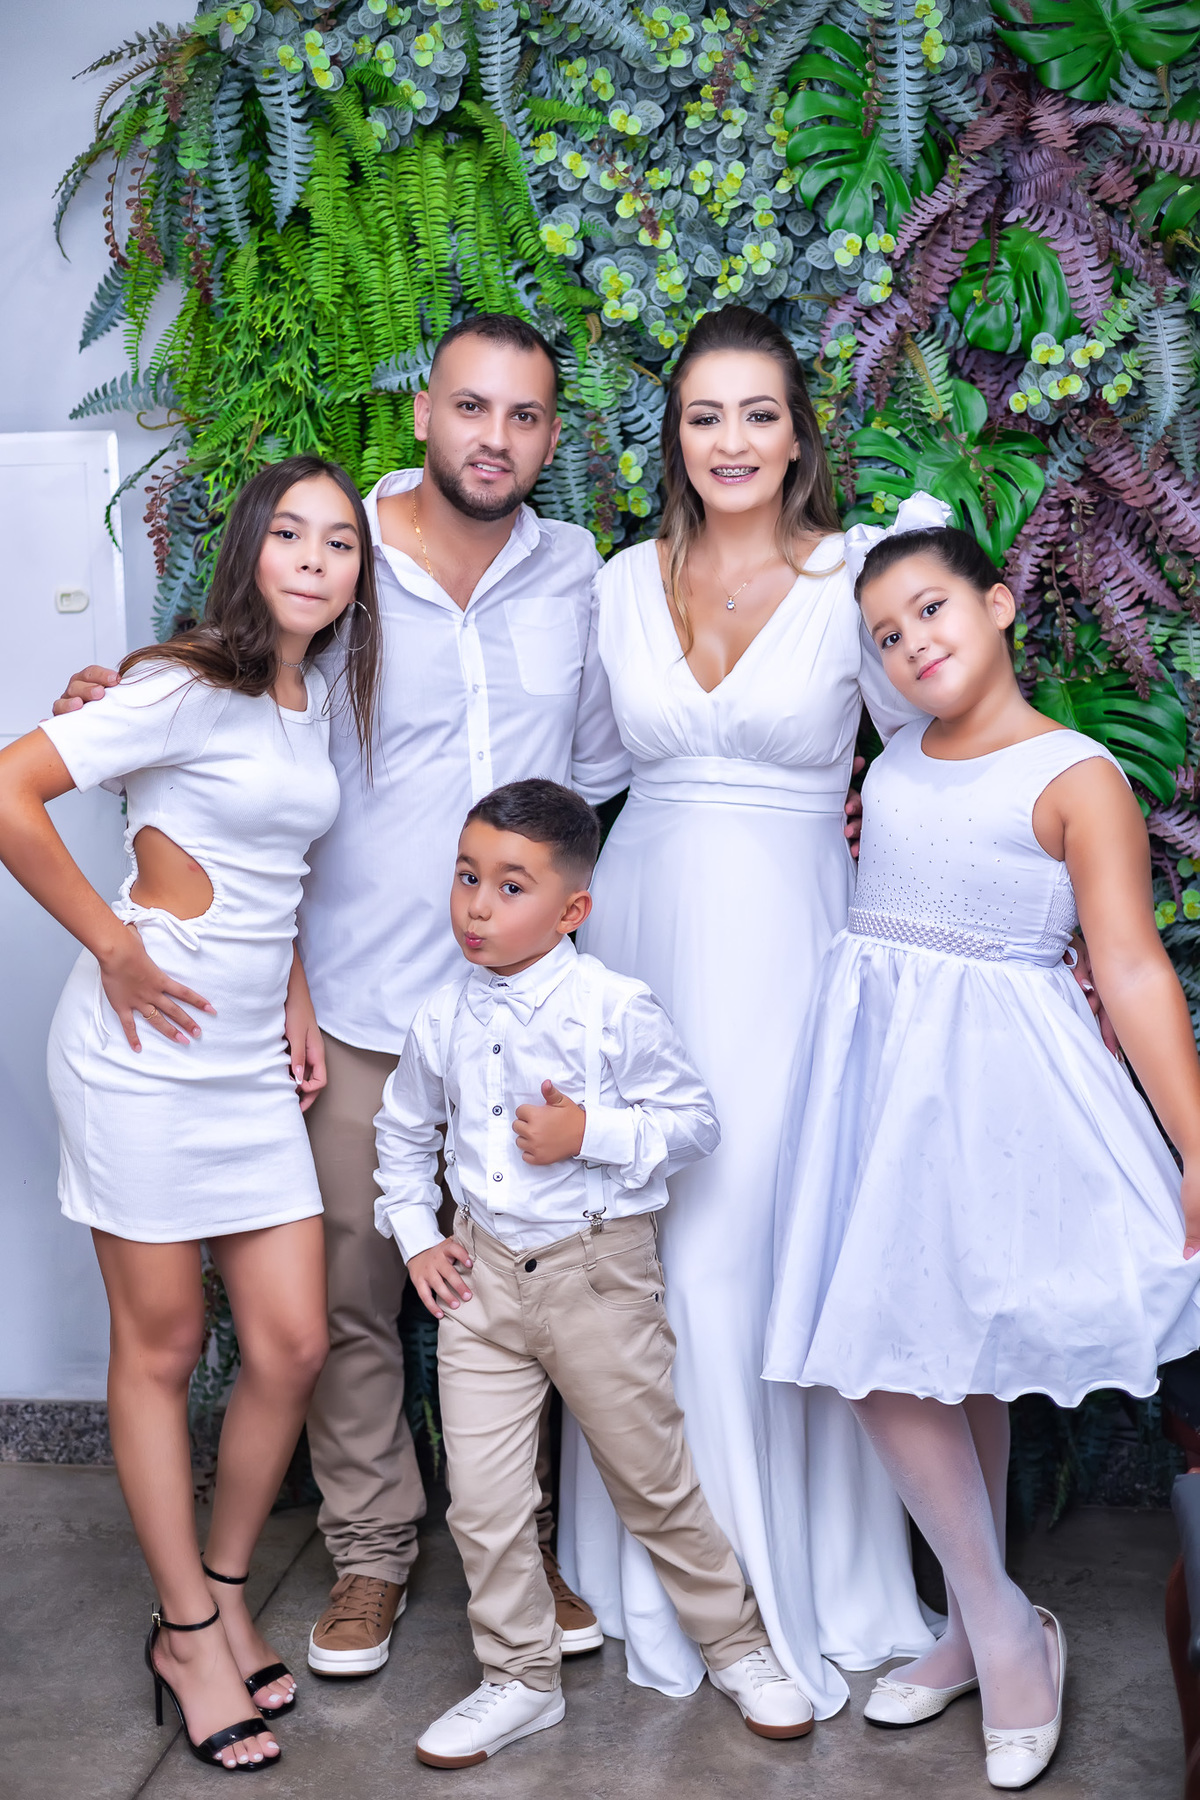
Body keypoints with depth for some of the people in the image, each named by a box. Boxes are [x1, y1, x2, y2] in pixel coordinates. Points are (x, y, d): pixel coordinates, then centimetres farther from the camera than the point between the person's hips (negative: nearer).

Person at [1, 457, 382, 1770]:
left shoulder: (318, 704, 11)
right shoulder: (191, 688, -13)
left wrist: (294, 988, 11)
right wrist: (113, 947, -15)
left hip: (251, 1058, 7)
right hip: (147, 1045, -7)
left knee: (292, 1343, 5)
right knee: (161, 1345, 5)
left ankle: (222, 1593, 27)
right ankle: (187, 1634, 21)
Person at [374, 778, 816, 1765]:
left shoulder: (617, 1008, -13)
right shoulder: (446, 1016, 1)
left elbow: (695, 1120, -8)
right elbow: (404, 1127, 18)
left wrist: (591, 1134, -21)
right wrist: (416, 1234, 9)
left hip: (598, 1269, -4)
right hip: (482, 1270, 4)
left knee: (654, 1478, 10)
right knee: (482, 1497, 6)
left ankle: (737, 1644, 32)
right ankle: (520, 1677, 26)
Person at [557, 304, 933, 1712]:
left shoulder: (854, 579, -1)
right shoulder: (620, 583, 8)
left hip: (790, 930, -3)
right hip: (641, 921, 3)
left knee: (777, 1232, -3)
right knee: (645, 1239, 5)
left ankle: (799, 1575, 16)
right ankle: (657, 1572, 22)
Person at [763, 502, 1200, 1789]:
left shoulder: (1077, 777, -8)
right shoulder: (894, 762, 10)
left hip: (989, 1077, -6)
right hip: (877, 1063, 6)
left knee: (957, 1340, -3)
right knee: (895, 1352, 8)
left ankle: (993, 1623, 17)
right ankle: (992, 1628, 22)